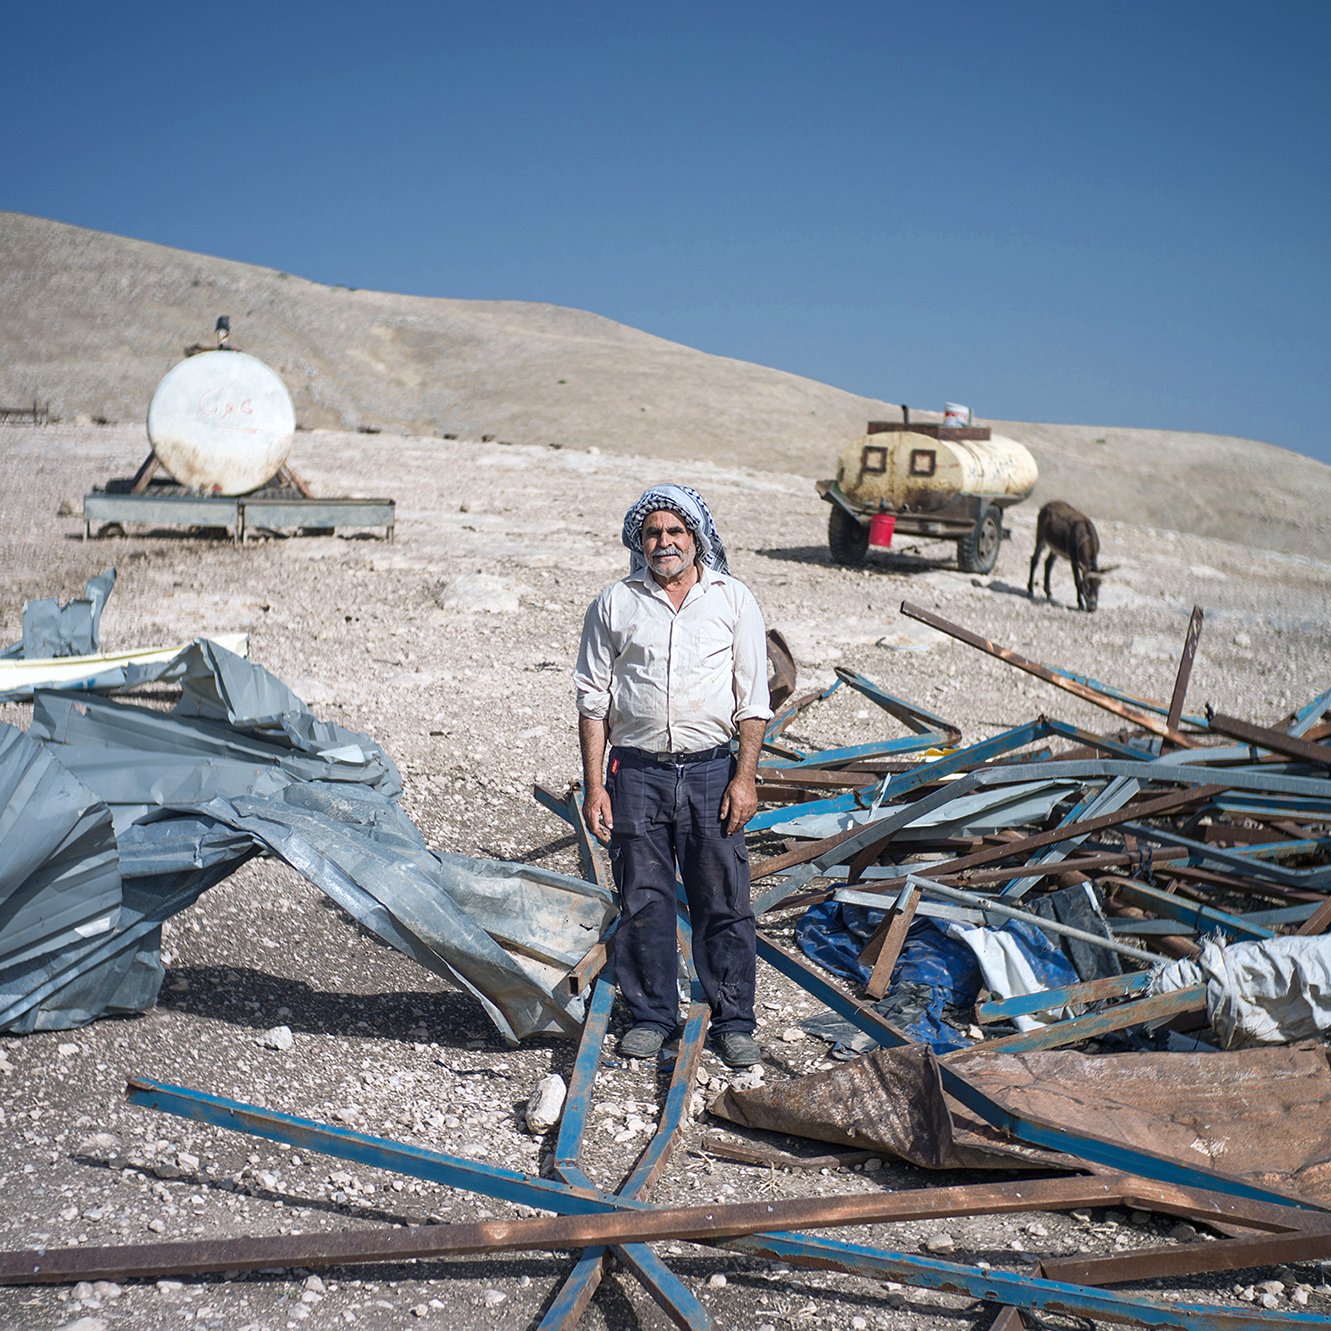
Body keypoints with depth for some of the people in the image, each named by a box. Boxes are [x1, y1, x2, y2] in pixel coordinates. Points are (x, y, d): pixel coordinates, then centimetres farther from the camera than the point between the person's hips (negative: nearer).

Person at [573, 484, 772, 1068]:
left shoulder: (733, 599, 5)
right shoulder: (614, 605, 5)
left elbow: (753, 698, 4)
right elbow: (593, 700, 5)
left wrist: (745, 776, -4)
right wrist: (594, 785, -1)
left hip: (711, 769, 0)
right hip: (636, 772, 0)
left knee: (725, 903, 3)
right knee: (642, 903, 6)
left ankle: (734, 1020, 16)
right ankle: (651, 1015, 21)